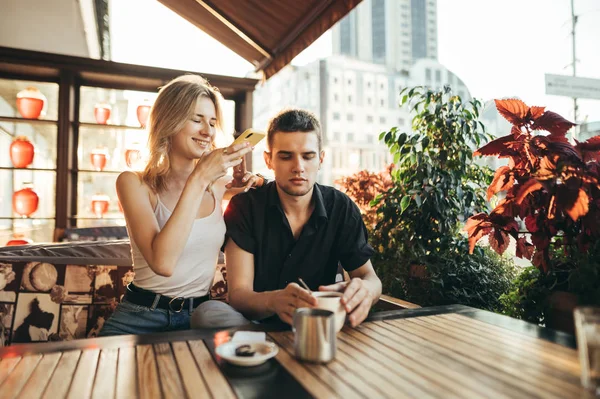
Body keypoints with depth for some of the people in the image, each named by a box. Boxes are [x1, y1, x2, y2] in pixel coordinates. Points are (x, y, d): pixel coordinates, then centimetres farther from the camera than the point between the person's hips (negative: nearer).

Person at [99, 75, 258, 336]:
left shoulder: (217, 186, 2)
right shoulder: (134, 183, -9)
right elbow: (162, 263, -25)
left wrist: (241, 190, 3)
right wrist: (199, 179, -24)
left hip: (198, 317, 3)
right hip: (140, 319, -2)